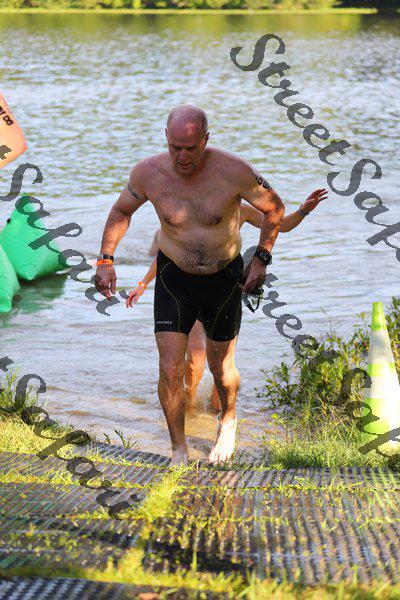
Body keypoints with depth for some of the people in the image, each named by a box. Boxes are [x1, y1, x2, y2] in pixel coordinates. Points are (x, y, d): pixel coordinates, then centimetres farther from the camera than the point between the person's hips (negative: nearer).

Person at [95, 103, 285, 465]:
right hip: (174, 277, 1)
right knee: (171, 371, -8)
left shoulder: (233, 171, -25)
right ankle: (179, 452, 14)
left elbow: (274, 208, -6)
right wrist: (106, 259, -7)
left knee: (221, 369, 13)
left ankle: (228, 419, 47)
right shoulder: (148, 173, -19)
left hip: (224, 278, -1)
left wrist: (262, 259, -11)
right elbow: (122, 210, 3)